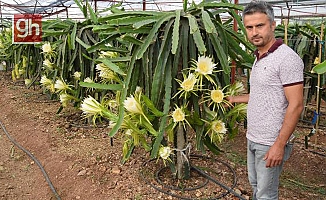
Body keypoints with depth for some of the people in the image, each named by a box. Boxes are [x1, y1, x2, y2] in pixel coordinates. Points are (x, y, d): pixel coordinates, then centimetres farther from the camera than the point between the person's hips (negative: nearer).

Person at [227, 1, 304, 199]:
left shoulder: (286, 58, -18)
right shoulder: (259, 58, 9)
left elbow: (296, 105, -21)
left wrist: (280, 144, -22)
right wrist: (235, 99, 23)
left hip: (271, 143, -8)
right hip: (253, 138, 8)